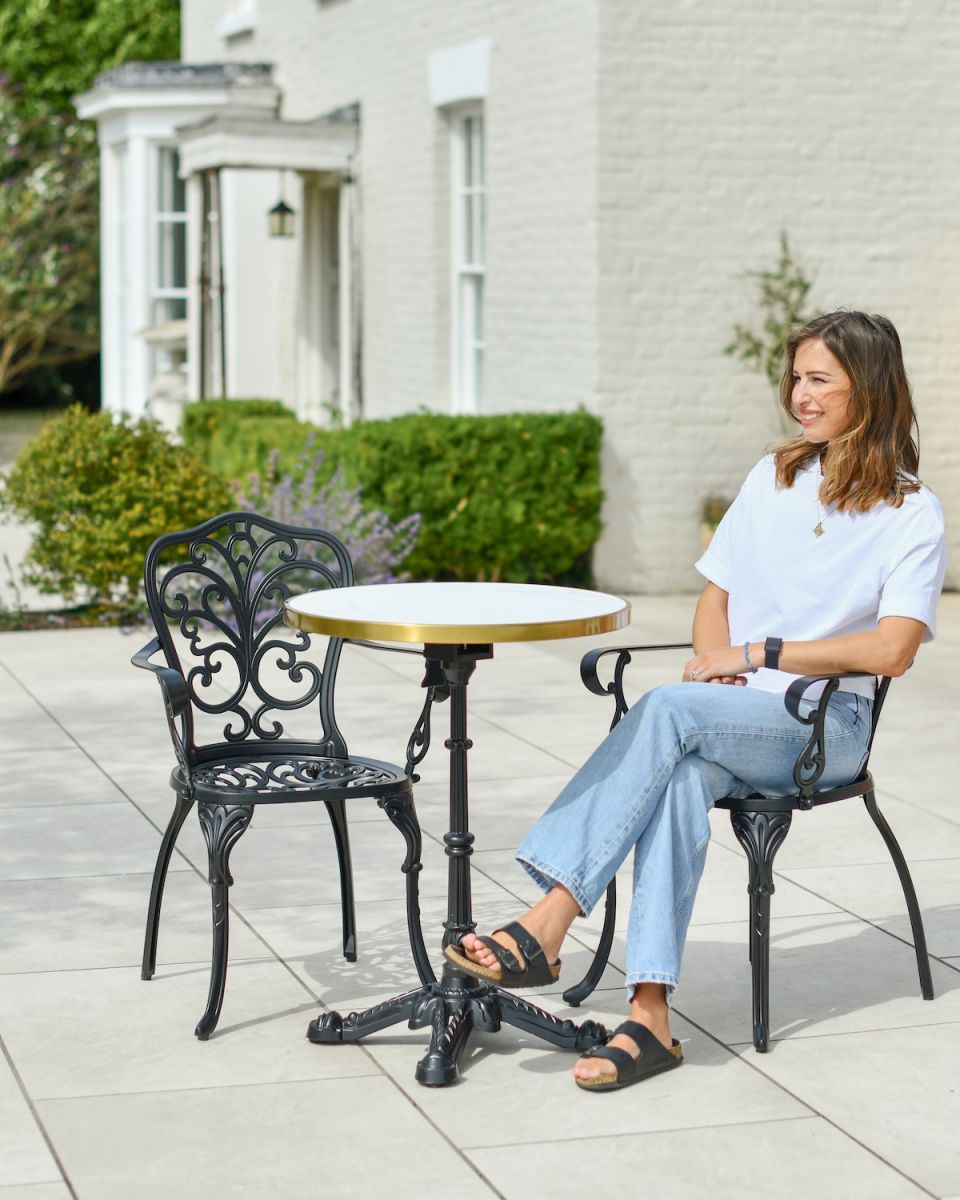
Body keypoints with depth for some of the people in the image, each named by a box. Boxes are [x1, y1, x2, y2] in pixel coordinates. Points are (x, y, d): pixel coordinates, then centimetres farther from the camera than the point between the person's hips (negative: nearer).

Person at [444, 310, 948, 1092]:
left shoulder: (911, 515, -2)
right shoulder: (772, 479, 16)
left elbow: (892, 650, -15)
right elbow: (716, 595, 20)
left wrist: (758, 655, -14)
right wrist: (713, 658, -3)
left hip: (826, 725, -4)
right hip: (731, 714, 4)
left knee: (668, 710, -33)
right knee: (682, 779, -33)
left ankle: (549, 923, -39)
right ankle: (649, 1016, -42)